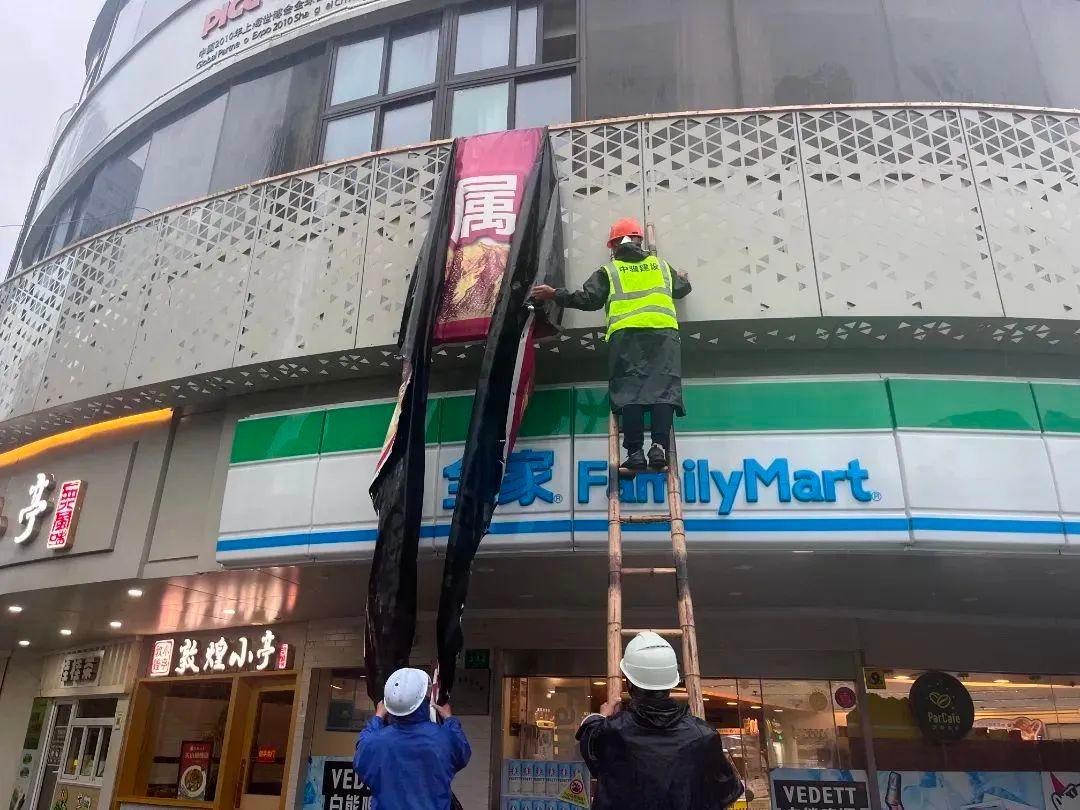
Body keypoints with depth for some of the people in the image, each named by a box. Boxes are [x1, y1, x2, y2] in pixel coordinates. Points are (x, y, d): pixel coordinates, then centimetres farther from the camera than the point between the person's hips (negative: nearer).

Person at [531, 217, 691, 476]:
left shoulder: (609, 271, 15)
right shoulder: (662, 266, 24)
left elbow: (588, 299, 6)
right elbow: (682, 289, 37)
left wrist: (555, 294, 18)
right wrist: (683, 279, 61)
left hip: (626, 333, -1)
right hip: (664, 331, 2)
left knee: (629, 391, -6)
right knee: (663, 388, -5)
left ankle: (635, 454, -14)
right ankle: (659, 448, -19)